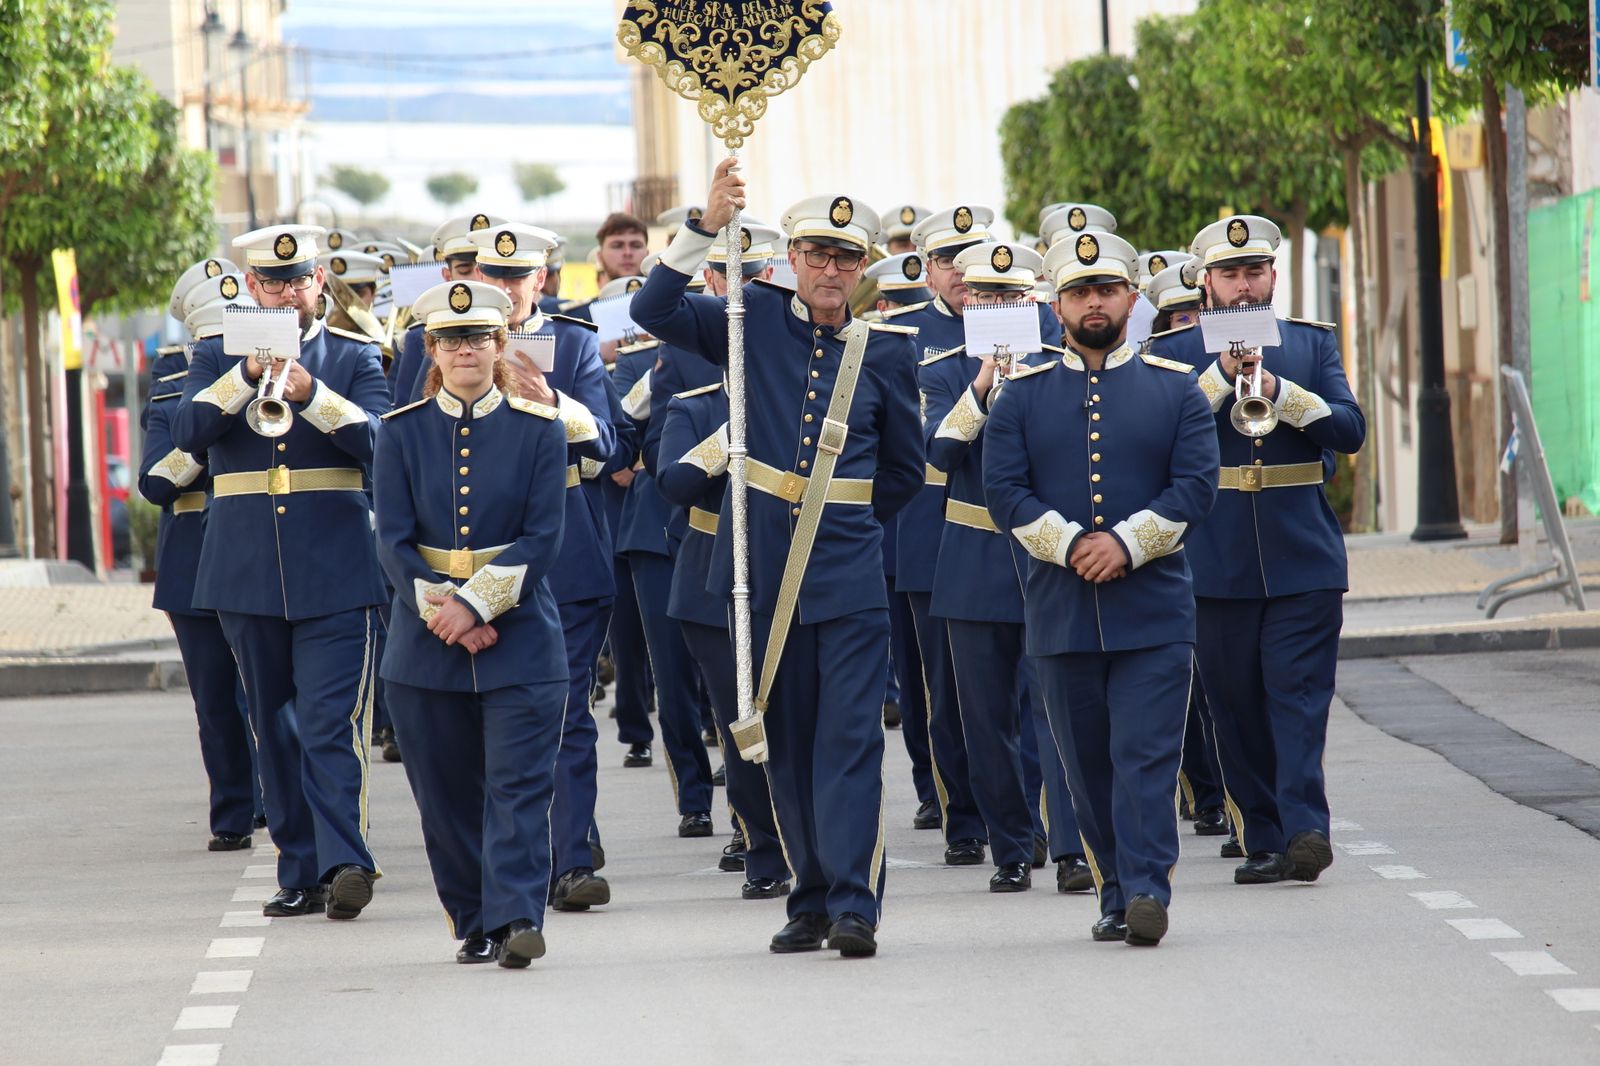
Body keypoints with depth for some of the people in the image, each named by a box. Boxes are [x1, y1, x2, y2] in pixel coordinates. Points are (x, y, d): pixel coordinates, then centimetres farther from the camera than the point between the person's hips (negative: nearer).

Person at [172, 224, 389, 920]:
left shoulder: (355, 360, 8)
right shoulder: (218, 359, 11)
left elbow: (379, 440, -9)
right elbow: (186, 430, -7)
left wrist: (310, 393, -23)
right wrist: (249, 374, -19)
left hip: (336, 575, -3)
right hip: (248, 576, 3)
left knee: (332, 724, -14)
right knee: (275, 730, 7)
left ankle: (344, 863, -21)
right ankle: (301, 873, 13)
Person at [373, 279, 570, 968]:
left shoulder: (539, 429, 2)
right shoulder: (401, 432, 5)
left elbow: (543, 537, -5)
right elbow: (394, 541, -1)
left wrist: (476, 603, -16)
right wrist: (444, 614, -14)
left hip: (520, 640, -2)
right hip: (425, 646, 2)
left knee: (519, 783, -10)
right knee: (447, 793, 6)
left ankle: (516, 917, -15)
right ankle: (475, 925, 16)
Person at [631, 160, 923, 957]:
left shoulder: (884, 349, 4)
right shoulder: (757, 323, 4)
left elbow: (905, 469, 15)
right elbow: (654, 310, -8)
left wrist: (848, 520, 10)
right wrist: (707, 226, -17)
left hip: (849, 570, -1)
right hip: (768, 563, 1)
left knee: (850, 736, -8)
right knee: (786, 739, 7)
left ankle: (853, 904, -12)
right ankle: (811, 899, 15)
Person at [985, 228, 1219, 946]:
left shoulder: (1176, 387, 6)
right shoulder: (1023, 394, 8)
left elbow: (1197, 483, -2)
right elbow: (1004, 489, 0)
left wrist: (1127, 543, -15)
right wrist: (1068, 544, -14)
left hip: (1154, 610, -2)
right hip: (1060, 610, 2)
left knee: (1146, 754, -10)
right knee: (1088, 763, 6)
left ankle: (1147, 890, -12)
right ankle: (1116, 895, 14)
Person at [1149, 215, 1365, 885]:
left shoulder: (1314, 344, 10)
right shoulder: (1172, 352, 6)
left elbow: (1349, 429, -2)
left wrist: (1275, 389, -15)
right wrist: (1223, 376, -16)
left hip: (1303, 556, 0)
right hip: (1216, 562, 0)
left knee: (1300, 692, -11)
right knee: (1236, 704, 3)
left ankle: (1305, 827, -20)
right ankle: (1262, 841, 9)